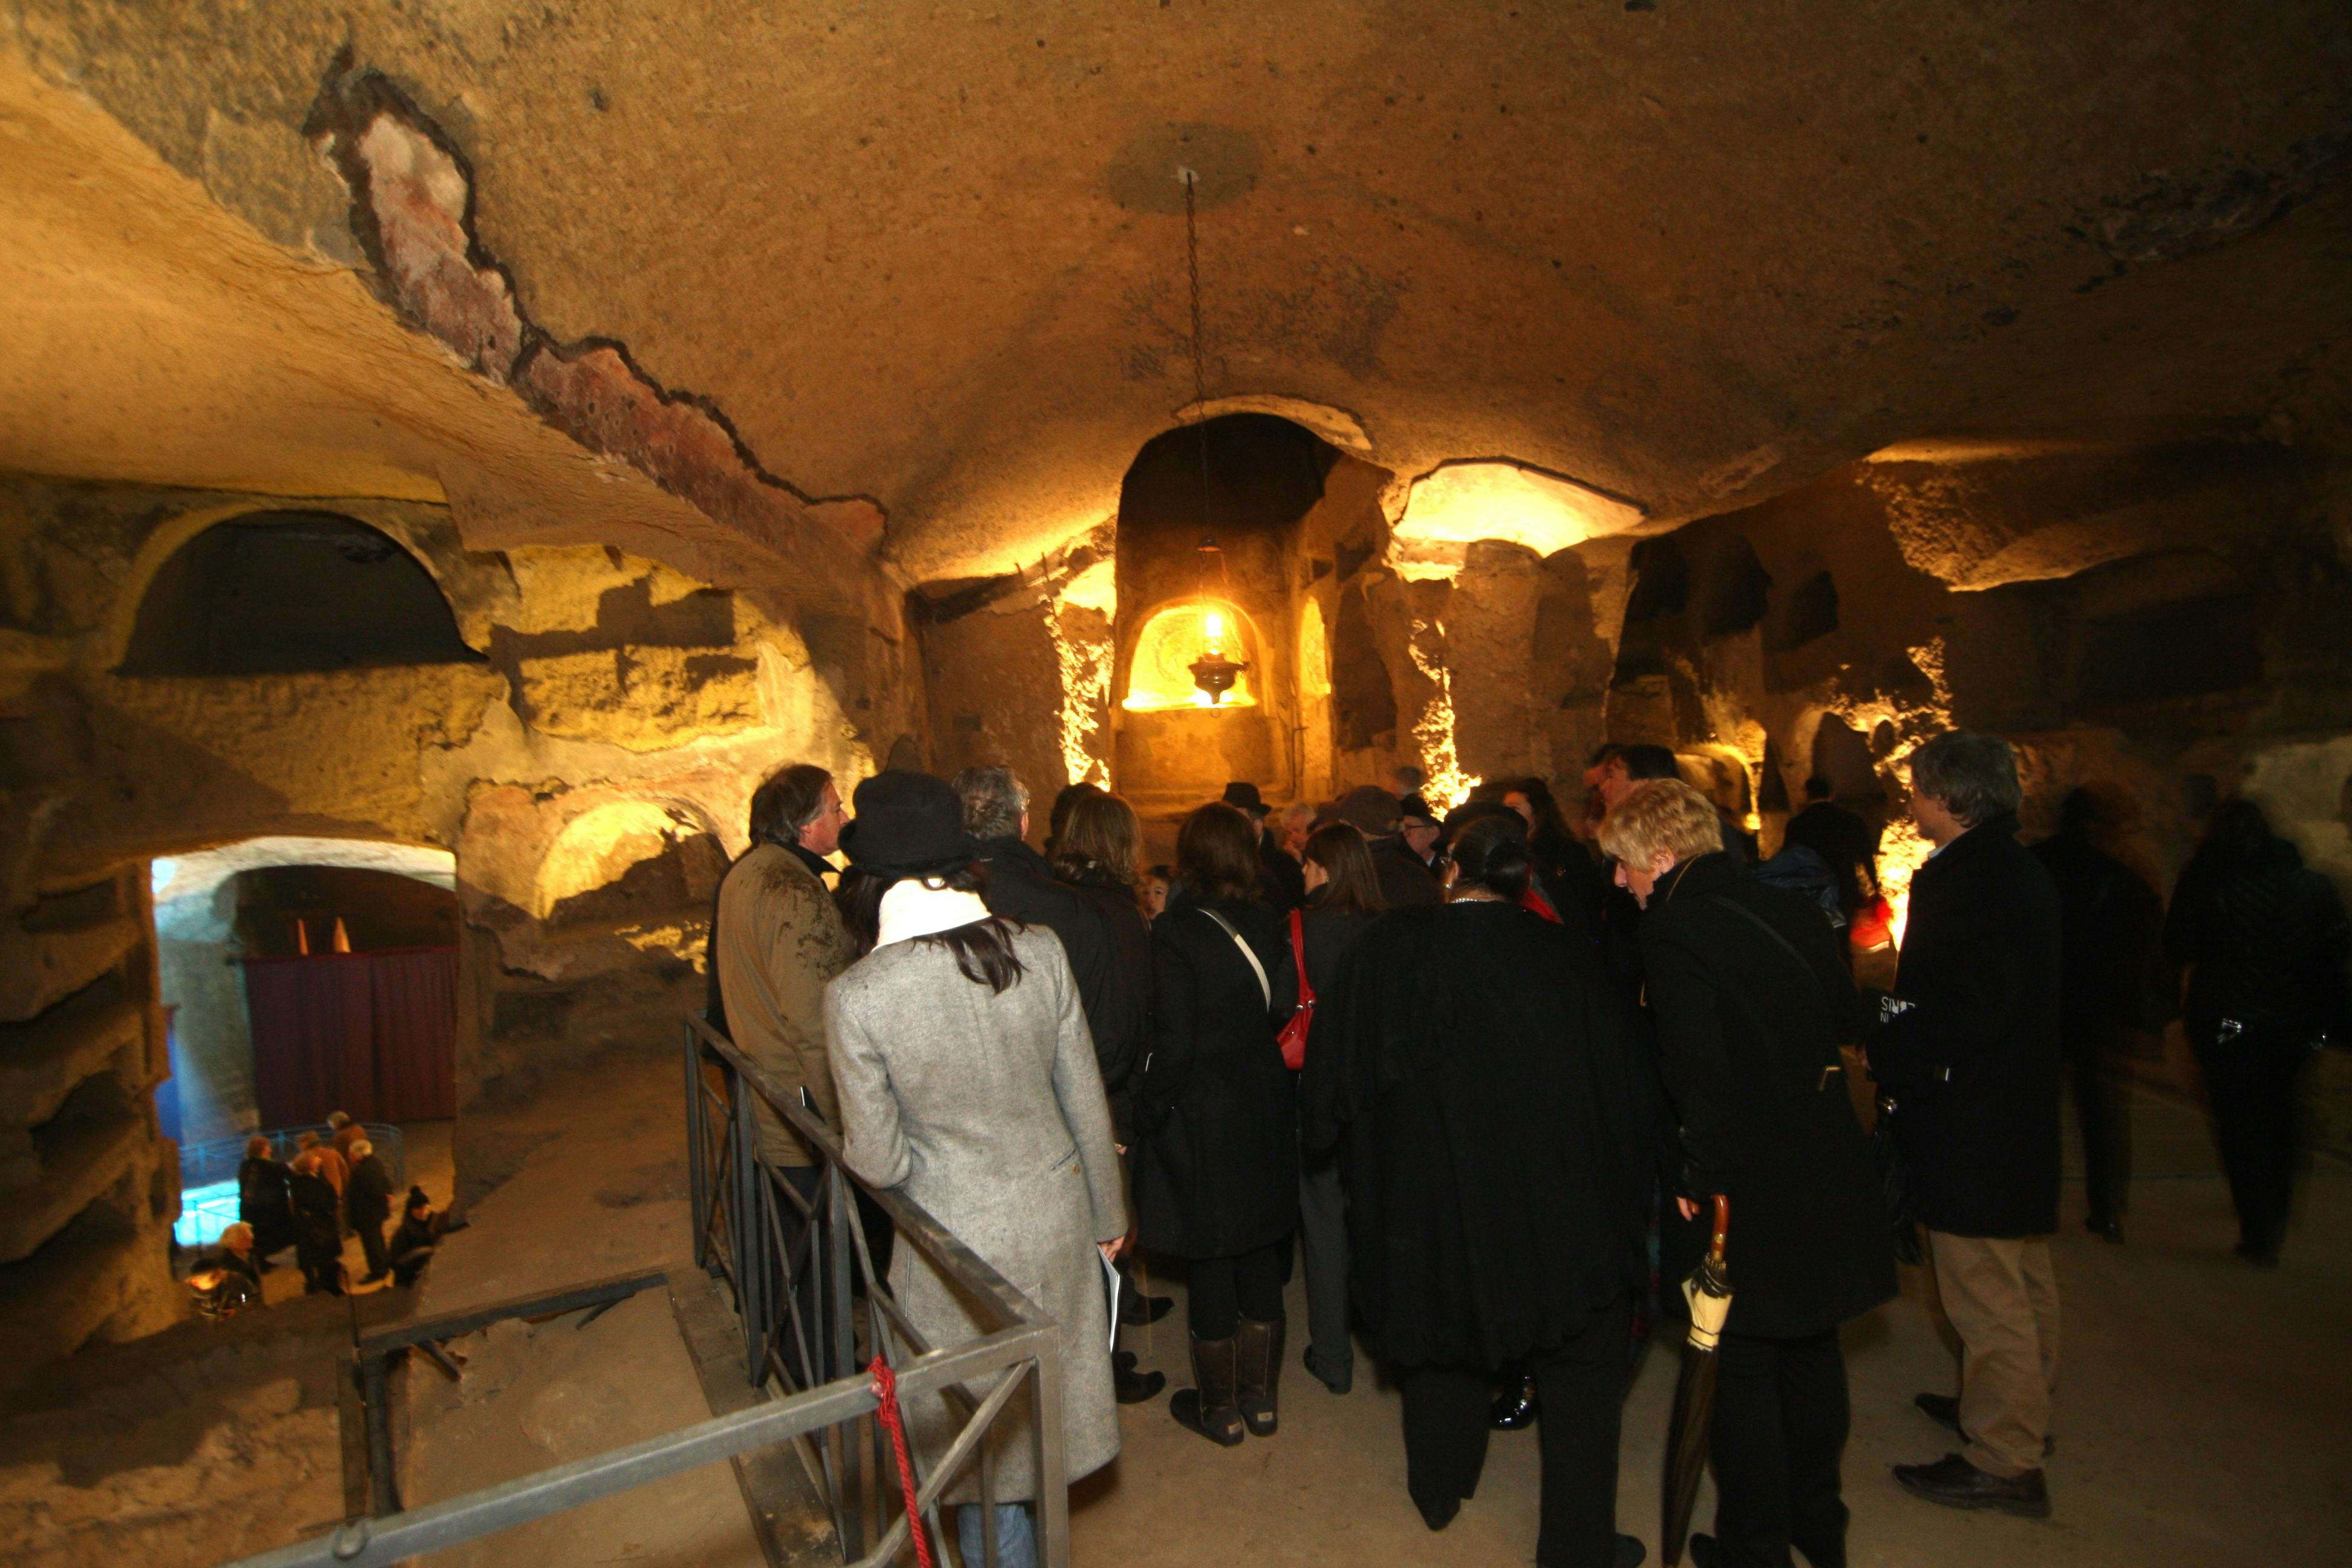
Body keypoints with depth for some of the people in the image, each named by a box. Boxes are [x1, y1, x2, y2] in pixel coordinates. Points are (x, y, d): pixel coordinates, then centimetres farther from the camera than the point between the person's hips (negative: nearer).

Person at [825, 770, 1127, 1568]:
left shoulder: (857, 996, -22)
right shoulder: (1039, 950, -14)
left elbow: (878, 1161, -14)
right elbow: (1087, 1103, -4)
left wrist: (851, 1137, 9)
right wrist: (1109, 1213, 10)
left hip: (960, 1241, -3)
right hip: (1057, 1212, 4)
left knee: (986, 1442, 20)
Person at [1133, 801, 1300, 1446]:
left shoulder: (1176, 931, -19)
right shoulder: (1267, 923, -4)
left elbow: (1173, 1043, -18)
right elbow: (1285, 1009, 1)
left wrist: (1147, 1114, -7)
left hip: (1200, 1118, -5)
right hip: (1264, 1112, 5)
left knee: (1209, 1261, 9)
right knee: (1259, 1253, 17)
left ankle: (1220, 1408, 25)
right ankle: (1261, 1398, 32)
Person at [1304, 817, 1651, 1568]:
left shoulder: (1385, 949, -11)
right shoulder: (1562, 955, -11)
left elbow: (1333, 1085, -5)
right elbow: (1621, 1083, -4)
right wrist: (1626, 1188, 9)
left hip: (1429, 1201, 2)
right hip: (1560, 1206, -1)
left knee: (1446, 1338, 25)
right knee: (1583, 1366, 18)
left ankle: (1440, 1492, 45)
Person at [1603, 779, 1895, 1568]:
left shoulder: (1676, 930, -20)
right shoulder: (1790, 909, 1)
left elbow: (1701, 1074, -23)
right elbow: (1846, 1018, 9)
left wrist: (1699, 1178, -14)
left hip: (1751, 1184, -7)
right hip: (1828, 1168, 8)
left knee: (1744, 1364, 10)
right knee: (1811, 1343, 23)